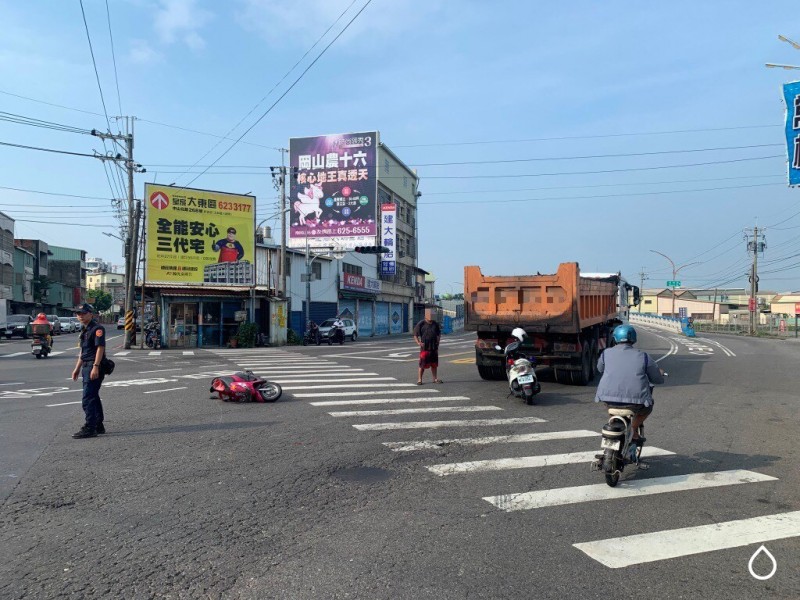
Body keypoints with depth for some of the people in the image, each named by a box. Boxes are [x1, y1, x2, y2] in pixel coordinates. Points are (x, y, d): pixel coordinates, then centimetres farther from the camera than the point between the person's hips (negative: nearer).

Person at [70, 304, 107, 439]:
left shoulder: (97, 328, -12)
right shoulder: (84, 330, 18)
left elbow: (100, 348, -20)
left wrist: (95, 367, -26)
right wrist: (77, 368, 23)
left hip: (94, 367, -10)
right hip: (86, 367, 10)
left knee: (88, 398, -11)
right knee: (93, 397, 14)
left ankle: (89, 428, -8)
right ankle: (98, 426, 22)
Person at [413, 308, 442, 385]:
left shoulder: (435, 324, 9)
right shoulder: (421, 324, -6)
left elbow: (439, 334, 22)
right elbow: (415, 335, -4)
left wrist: (438, 341, 7)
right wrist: (418, 343, -16)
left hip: (434, 348, 4)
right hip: (424, 348, -4)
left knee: (434, 364, 11)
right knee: (422, 364, -2)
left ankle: (435, 378, 21)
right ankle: (419, 379, 8)